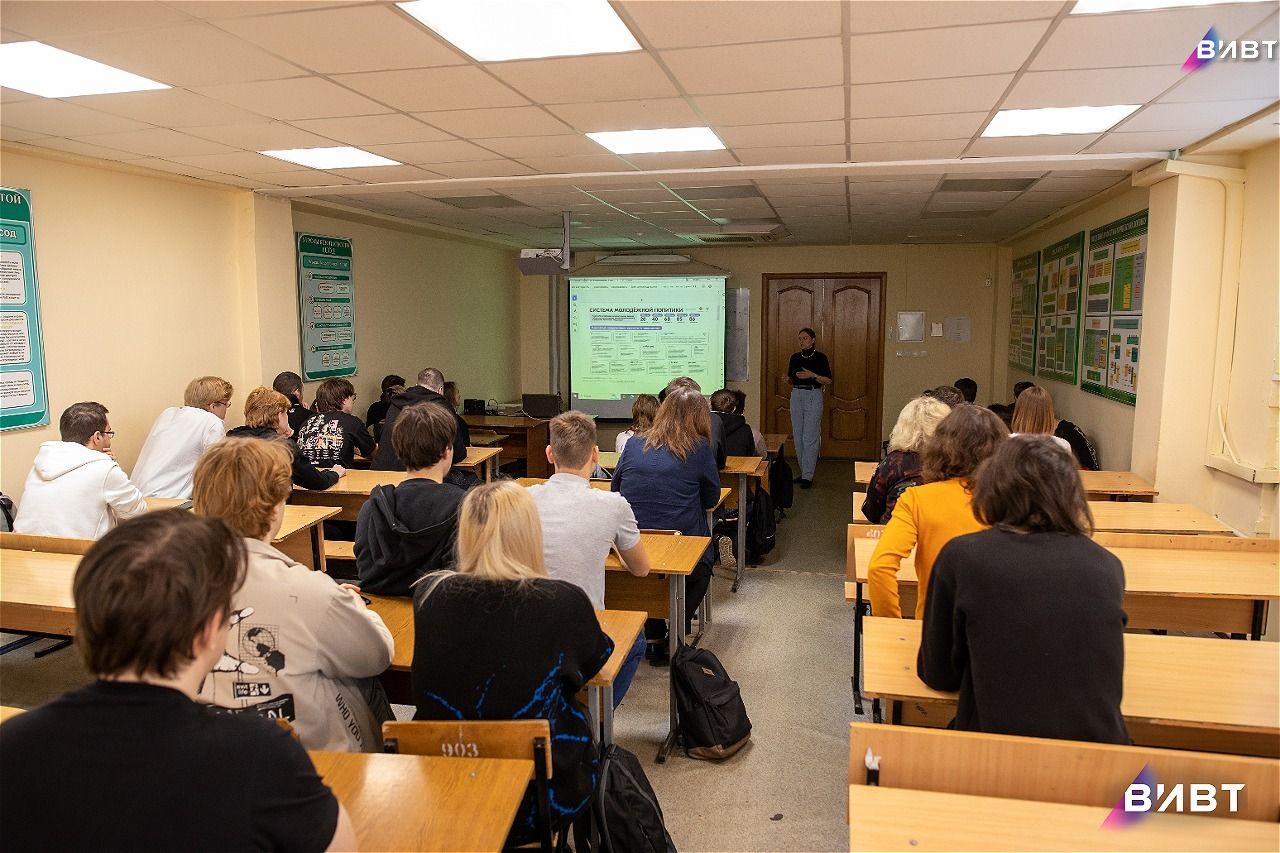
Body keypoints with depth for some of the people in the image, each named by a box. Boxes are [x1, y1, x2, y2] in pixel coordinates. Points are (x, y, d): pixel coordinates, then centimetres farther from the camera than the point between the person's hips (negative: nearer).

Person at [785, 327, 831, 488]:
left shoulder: (820, 357, -4)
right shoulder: (795, 357, 10)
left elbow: (828, 380, -6)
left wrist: (812, 375, -18)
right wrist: (788, 379, -3)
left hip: (813, 397, -6)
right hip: (796, 396, 6)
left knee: (810, 437, -7)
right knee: (798, 437, 7)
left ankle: (808, 476, -5)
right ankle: (804, 472, 18)